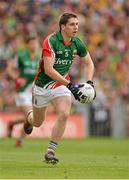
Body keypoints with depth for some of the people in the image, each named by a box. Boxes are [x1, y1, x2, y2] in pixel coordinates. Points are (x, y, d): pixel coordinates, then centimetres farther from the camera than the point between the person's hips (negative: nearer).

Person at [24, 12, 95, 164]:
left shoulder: (77, 43, -5)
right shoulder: (50, 41, -22)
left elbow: (88, 63, 12)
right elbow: (48, 69, -27)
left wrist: (89, 82, -6)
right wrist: (69, 85, -30)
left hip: (62, 85, 3)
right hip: (42, 85, -3)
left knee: (64, 115, -23)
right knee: (38, 122, 14)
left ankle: (50, 152, -12)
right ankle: (29, 117, 54)